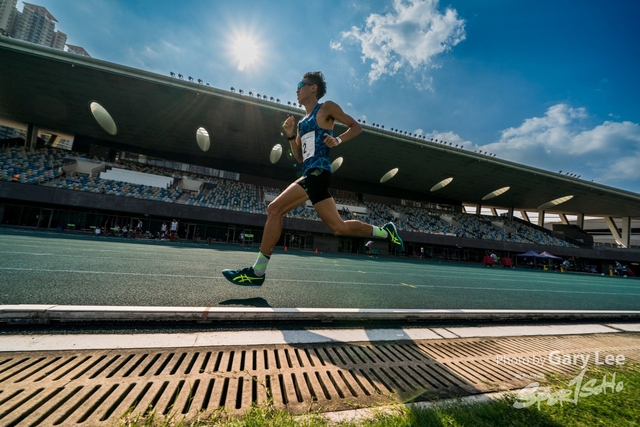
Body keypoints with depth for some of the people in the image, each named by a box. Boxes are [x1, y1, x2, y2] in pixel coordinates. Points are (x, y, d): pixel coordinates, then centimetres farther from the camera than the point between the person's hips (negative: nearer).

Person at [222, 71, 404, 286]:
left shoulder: (326, 108, 6)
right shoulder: (302, 122, 27)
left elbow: (356, 127, 4)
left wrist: (338, 140, -13)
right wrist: (290, 135, 12)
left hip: (318, 172, -9)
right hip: (310, 174, 9)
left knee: (275, 209, -16)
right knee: (338, 227, 9)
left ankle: (257, 272, -9)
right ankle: (384, 231, 23)